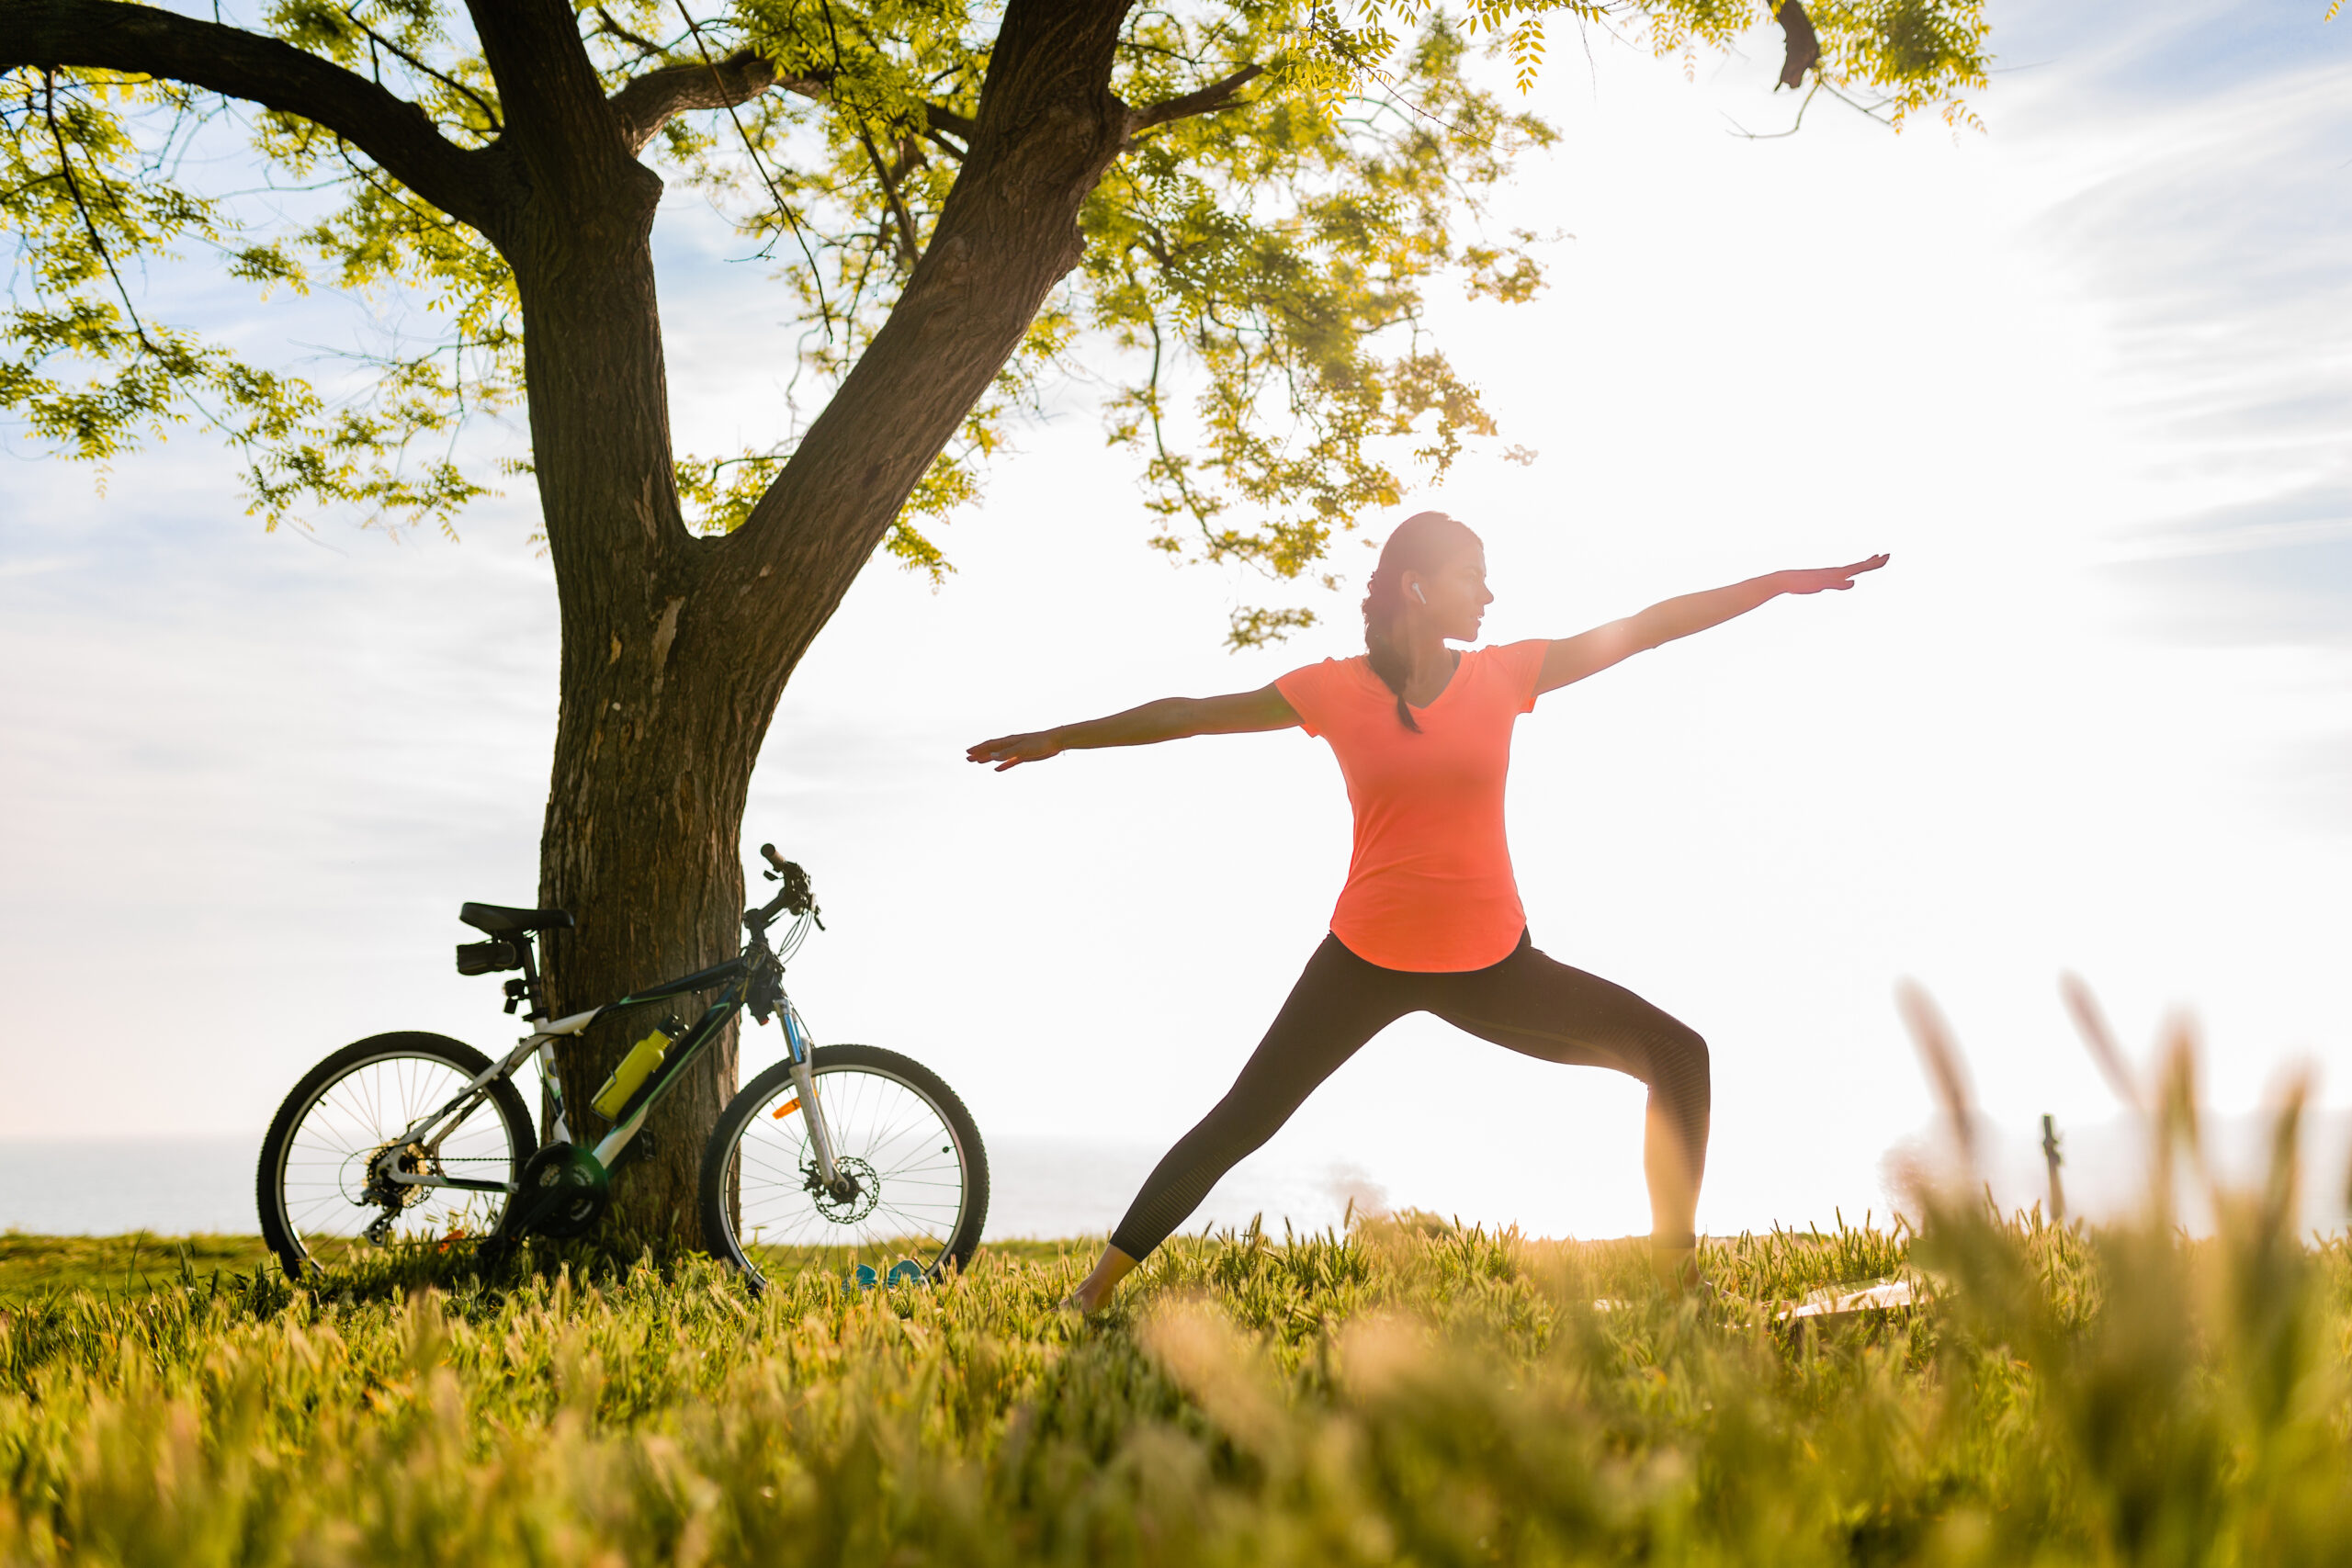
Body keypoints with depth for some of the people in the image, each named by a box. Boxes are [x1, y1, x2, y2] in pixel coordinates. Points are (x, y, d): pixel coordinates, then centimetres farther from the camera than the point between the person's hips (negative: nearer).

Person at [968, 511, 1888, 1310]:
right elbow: (1189, 715, 2)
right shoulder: (1333, 691, -6)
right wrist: (1060, 738, 7)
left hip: (1492, 964, 3)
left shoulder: (1503, 676, -1)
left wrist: (1786, 581, 0)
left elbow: (1649, 627, 0)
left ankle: (1677, 1270, 4)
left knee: (1675, 1053, -5)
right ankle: (1099, 1289, 10)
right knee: (1239, 1123, -1)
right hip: (1365, 961, -2)